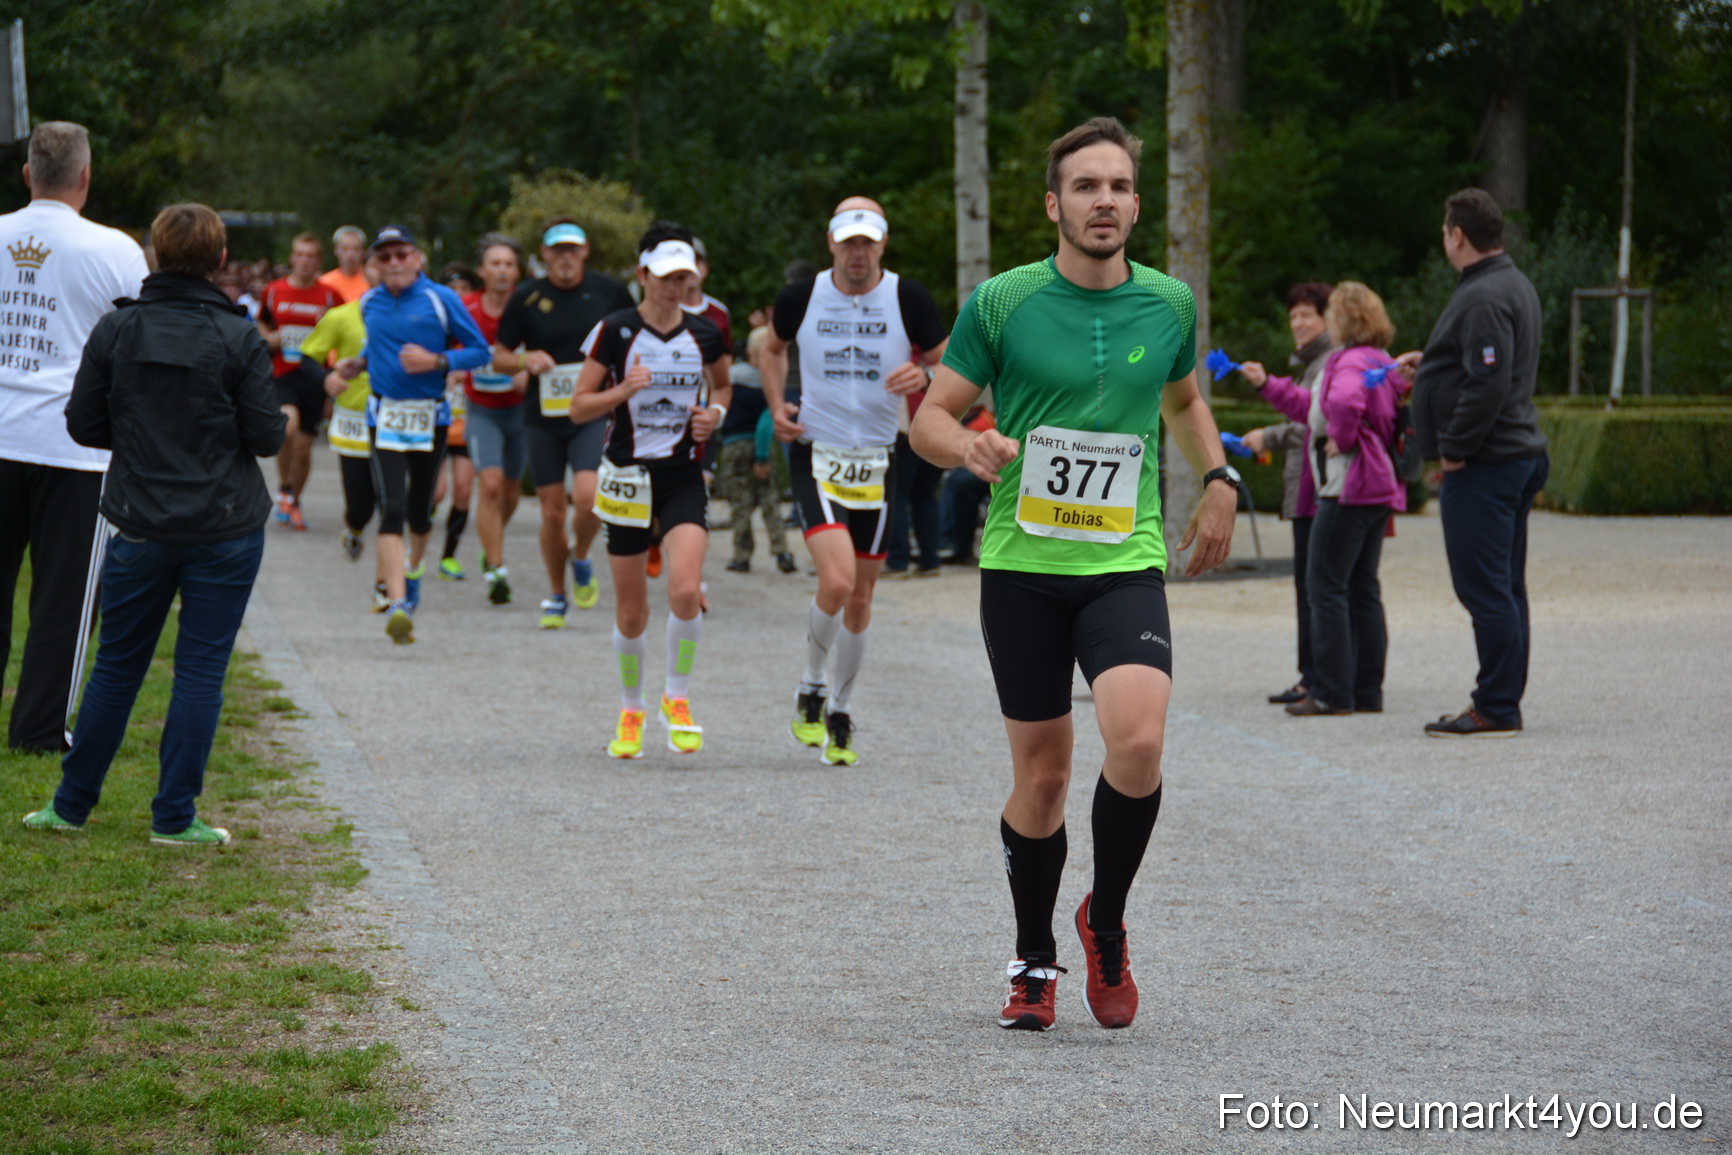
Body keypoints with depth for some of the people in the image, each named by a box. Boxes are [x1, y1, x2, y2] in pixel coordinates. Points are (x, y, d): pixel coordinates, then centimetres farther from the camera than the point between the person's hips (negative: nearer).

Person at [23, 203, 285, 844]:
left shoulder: (116, 330, -3)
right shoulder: (239, 339, -9)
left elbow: (83, 423, 1)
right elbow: (265, 436, -8)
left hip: (141, 526, 2)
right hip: (225, 531, -2)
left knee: (117, 667, 13)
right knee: (200, 669, 4)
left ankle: (72, 804, 19)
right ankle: (174, 817, 5)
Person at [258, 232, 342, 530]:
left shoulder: (330, 296, 2)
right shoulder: (273, 291, 5)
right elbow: (262, 324, 21)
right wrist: (269, 338, 0)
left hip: (314, 376, 1)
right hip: (282, 374, -1)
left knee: (303, 448, 5)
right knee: (288, 425, -27)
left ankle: (295, 502, 28)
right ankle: (284, 488, -5)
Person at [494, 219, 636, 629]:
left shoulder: (609, 292, 0)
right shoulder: (526, 298, 0)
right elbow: (499, 357, 6)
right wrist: (525, 361, -15)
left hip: (593, 415, -1)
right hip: (543, 418, 1)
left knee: (587, 498, -20)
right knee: (552, 512, 4)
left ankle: (581, 559, 11)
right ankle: (556, 596, 23)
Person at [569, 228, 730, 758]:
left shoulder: (705, 335, 2)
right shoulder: (614, 331, -5)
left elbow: (722, 385, 22)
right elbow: (579, 407, -3)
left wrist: (716, 413, 1)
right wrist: (623, 391, -20)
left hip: (683, 476, 1)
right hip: (627, 476, -1)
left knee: (685, 589, -21)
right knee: (631, 612, 5)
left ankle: (677, 697, -1)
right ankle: (631, 710, 27)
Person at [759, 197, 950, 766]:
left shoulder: (908, 299, -5)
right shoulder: (802, 297, -3)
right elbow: (773, 347, 17)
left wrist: (923, 375, -19)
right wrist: (776, 404, 1)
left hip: (877, 463, 2)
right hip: (816, 456, -2)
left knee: (860, 598, 8)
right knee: (836, 581, -20)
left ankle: (839, 717, 28)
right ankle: (811, 690, 5)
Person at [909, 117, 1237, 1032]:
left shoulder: (1168, 304, 6)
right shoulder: (1001, 303, -3)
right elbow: (929, 418, 1)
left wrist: (1218, 480, 10)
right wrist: (968, 447, -21)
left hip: (1126, 564, 1)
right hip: (1021, 568, -1)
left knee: (1137, 741, -21)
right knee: (1042, 772, 4)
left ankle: (1106, 922, 4)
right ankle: (1033, 963, 25)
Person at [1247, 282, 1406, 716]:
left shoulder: (1351, 363, -13)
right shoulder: (1378, 363, 18)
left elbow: (1345, 401, -38)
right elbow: (1313, 407, 29)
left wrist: (1340, 439, -20)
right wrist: (1267, 386, 32)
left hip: (1348, 489, -10)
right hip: (1379, 489, 10)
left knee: (1326, 586, -6)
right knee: (1362, 589, 11)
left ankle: (1331, 692, -7)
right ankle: (1367, 692, 12)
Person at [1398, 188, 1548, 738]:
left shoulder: (1483, 298, -18)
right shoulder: (1515, 285, 16)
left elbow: (1489, 384, -25)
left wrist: (1454, 449, -17)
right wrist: (1428, 362, 28)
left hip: (1482, 466, -11)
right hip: (1517, 456, 11)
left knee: (1485, 588, -8)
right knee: (1504, 587, 13)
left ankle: (1496, 709, -6)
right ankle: (1502, 703, 19)